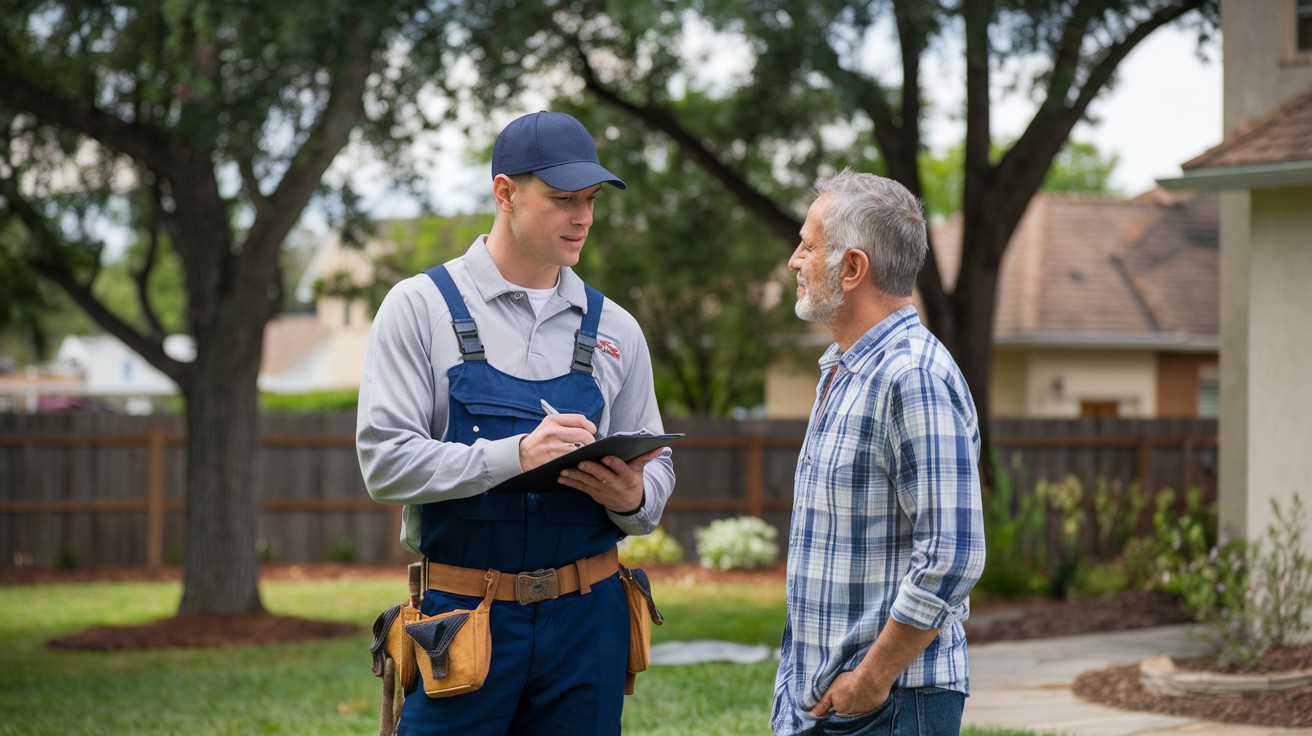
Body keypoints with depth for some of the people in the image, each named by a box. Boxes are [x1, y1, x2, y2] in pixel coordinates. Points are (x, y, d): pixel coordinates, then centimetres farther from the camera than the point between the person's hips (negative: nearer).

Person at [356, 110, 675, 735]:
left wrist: (632, 498, -11)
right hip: (462, 614, -3)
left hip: (585, 616, 3)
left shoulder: (613, 330, 11)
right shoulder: (420, 308, 0)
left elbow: (655, 472, 13)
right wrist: (515, 456, -23)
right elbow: (385, 460, -10)